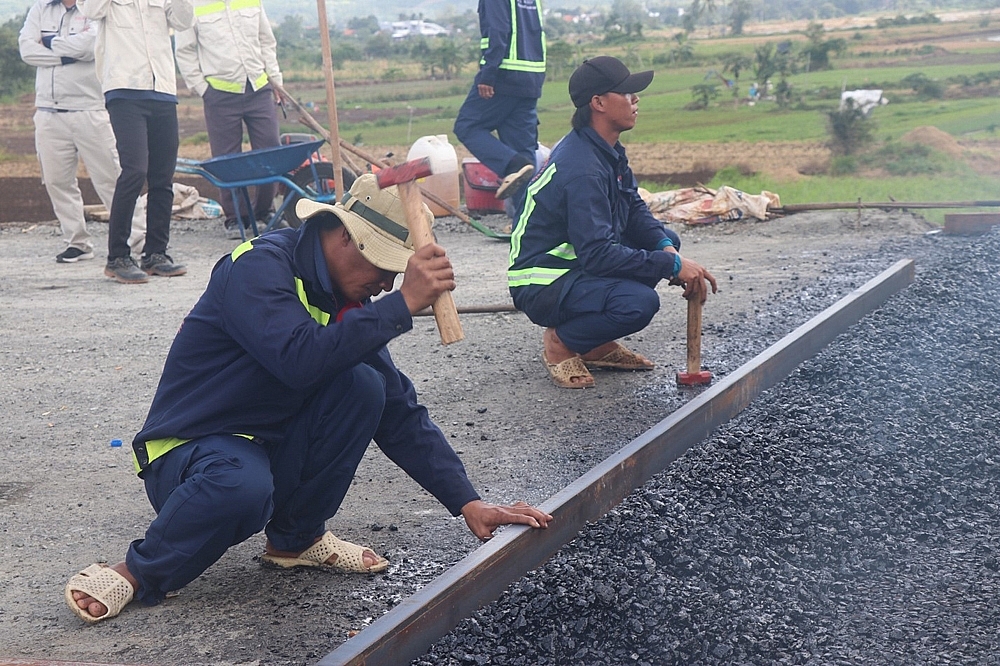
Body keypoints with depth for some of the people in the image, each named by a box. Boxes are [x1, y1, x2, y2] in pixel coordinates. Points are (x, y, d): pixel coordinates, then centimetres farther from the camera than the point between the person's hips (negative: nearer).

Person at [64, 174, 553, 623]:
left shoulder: (348, 300, 3)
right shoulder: (260, 266, -19)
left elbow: (400, 413, 1)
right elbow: (300, 359, -38)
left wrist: (468, 502, -7)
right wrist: (403, 304, -34)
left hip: (275, 451, 7)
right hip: (190, 451, -7)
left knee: (363, 384, -18)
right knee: (243, 486, -41)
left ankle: (296, 538, 1)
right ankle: (141, 574, -11)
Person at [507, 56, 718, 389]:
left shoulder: (609, 150, 6)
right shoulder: (582, 168, -26)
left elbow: (636, 211, 9)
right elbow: (598, 253, -31)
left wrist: (667, 248, -11)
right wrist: (672, 266, -28)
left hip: (576, 262, 10)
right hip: (542, 284, -10)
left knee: (665, 240, 7)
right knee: (639, 302, -31)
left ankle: (596, 344, 9)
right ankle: (562, 342, -3)